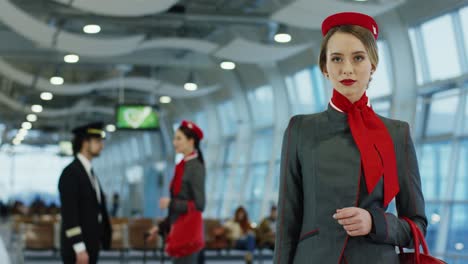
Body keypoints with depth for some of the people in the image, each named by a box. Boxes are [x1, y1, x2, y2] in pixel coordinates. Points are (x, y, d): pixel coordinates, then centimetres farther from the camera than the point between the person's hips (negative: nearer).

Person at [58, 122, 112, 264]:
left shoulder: (89, 172, 15)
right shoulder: (71, 172, -13)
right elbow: (69, 213, -20)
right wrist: (79, 248, -24)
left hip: (90, 245, 9)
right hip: (77, 248, -9)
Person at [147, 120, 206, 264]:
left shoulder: (195, 167, -13)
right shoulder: (182, 166, 12)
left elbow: (199, 204, -18)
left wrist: (171, 203, -15)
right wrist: (162, 227, 16)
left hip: (188, 233, -9)